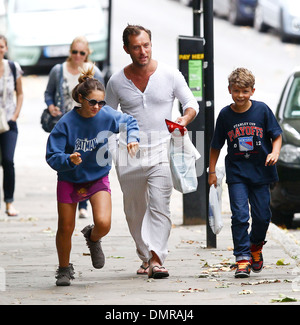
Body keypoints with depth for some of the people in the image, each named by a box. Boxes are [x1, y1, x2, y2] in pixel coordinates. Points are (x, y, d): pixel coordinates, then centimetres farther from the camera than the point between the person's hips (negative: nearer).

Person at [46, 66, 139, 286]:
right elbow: (52, 156, -20)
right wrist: (69, 159, -40)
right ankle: (64, 270, 31)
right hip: (69, 180, -1)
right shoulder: (66, 123, -22)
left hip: (98, 178, 1)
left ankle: (93, 238, 20)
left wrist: (132, 139, -16)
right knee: (65, 229, 5)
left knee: (103, 224, -19)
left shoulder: (107, 116, -16)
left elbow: (129, 123, 4)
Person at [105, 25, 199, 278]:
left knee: (159, 206, -16)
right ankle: (145, 257, 24)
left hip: (161, 151, -2)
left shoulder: (170, 75, 0)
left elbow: (191, 103, 8)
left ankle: (156, 260, -22)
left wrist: (185, 119, -15)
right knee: (135, 210, 9)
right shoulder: (117, 82, 4)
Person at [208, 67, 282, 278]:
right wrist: (212, 171, 9)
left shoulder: (262, 110, -4)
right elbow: (216, 145, 9)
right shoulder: (225, 115, -1)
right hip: (236, 172, 0)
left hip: (261, 171, 0)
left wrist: (275, 152, -16)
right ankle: (243, 259, -8)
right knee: (240, 215, -11)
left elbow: (276, 135, 3)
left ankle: (256, 247, 35)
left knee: (262, 216, 6)